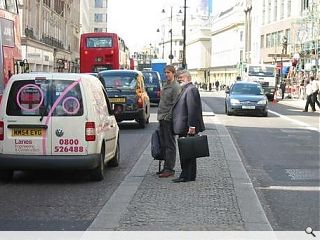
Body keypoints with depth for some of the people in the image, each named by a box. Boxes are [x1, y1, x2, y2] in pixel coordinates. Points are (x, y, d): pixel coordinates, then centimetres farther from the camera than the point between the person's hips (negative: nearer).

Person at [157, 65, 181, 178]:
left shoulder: (176, 87, -11)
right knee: (163, 144, 11)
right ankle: (166, 166, 18)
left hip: (169, 119, -9)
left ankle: (169, 169, -2)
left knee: (170, 145, -5)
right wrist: (160, 115, 17)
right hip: (162, 119, 9)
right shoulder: (165, 85, 17)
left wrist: (167, 116, -18)